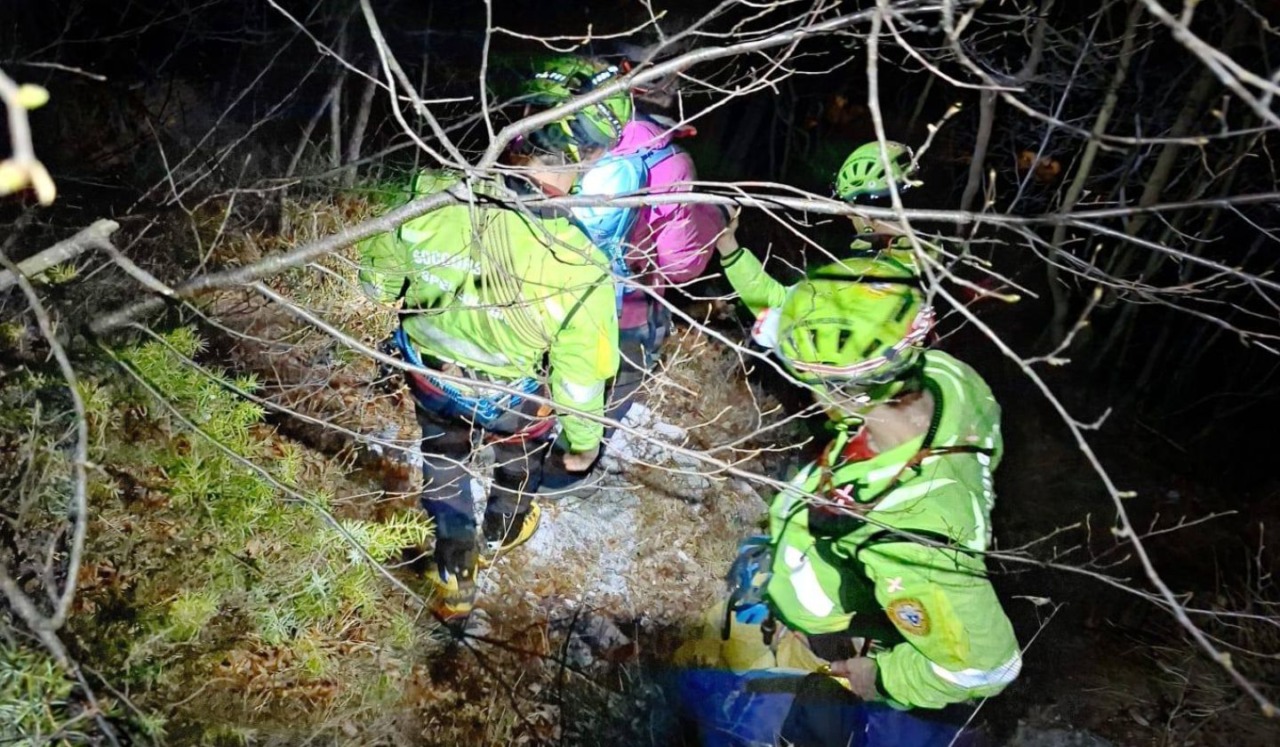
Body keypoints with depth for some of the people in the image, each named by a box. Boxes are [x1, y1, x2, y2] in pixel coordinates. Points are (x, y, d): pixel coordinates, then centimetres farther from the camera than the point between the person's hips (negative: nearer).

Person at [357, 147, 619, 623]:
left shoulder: (434, 202, -25)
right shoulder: (580, 267, -32)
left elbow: (377, 277, -7)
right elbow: (579, 375, -21)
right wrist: (583, 440, -2)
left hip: (430, 376, 2)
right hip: (512, 400, -2)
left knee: (444, 462, 31)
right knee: (523, 453, 33)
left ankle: (454, 577, 46)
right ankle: (502, 531, 60)